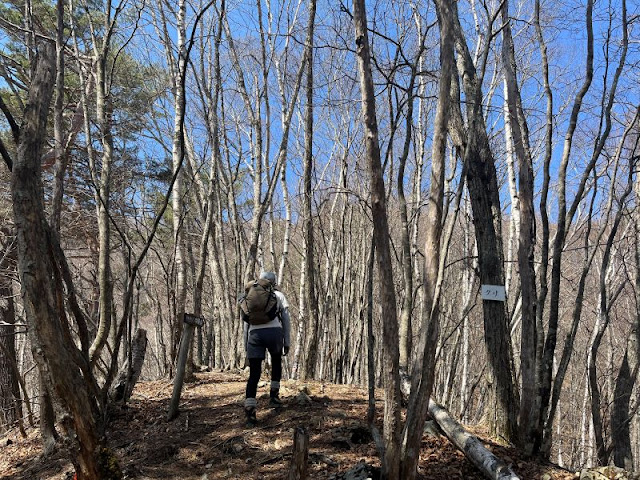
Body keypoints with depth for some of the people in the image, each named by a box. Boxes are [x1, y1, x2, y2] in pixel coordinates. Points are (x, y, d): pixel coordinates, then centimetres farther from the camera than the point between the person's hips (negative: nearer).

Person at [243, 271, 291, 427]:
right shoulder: (279, 295, 16)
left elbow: (246, 322, 17)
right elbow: (286, 320, 11)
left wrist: (246, 344, 19)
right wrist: (287, 342, 14)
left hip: (255, 334, 1)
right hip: (274, 332, -1)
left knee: (254, 374, 1)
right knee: (276, 361, 28)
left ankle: (250, 410, -12)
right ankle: (274, 396, 27)